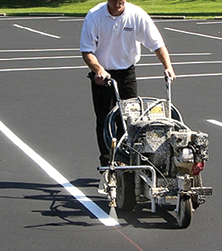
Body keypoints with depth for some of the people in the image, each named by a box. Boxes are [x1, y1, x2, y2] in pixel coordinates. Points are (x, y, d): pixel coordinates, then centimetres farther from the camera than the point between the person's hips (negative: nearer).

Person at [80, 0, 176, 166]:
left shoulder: (137, 15, -12)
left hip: (127, 72, 1)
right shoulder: (94, 16, -14)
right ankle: (107, 161, 10)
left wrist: (168, 66, -23)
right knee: (104, 120, -1)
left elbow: (157, 44, -9)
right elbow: (87, 51, -13)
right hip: (102, 75, -1)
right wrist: (99, 70, -30)